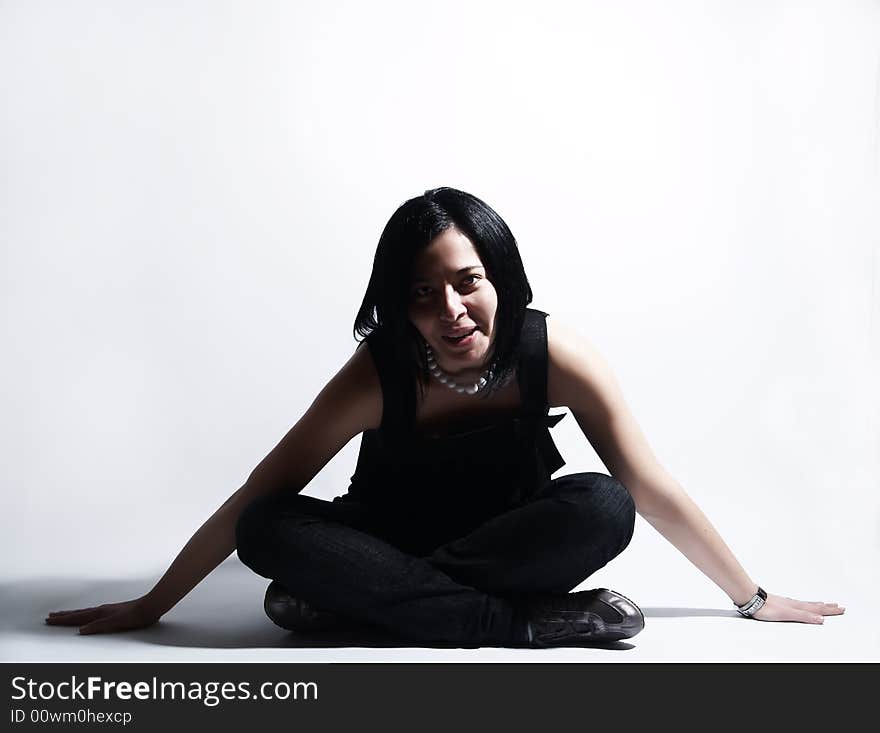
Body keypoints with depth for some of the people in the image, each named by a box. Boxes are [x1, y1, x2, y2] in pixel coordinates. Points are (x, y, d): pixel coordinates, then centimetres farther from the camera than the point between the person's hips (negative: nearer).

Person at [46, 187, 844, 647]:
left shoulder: (555, 353, -24)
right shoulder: (377, 375, -26)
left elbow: (652, 492, -16)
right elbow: (253, 503, -19)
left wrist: (755, 598, -9)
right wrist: (150, 607, -15)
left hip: (510, 541, 0)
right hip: (394, 535, 0)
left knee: (602, 508, -32)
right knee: (267, 532, -30)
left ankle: (356, 599, -28)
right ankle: (528, 624, -32)